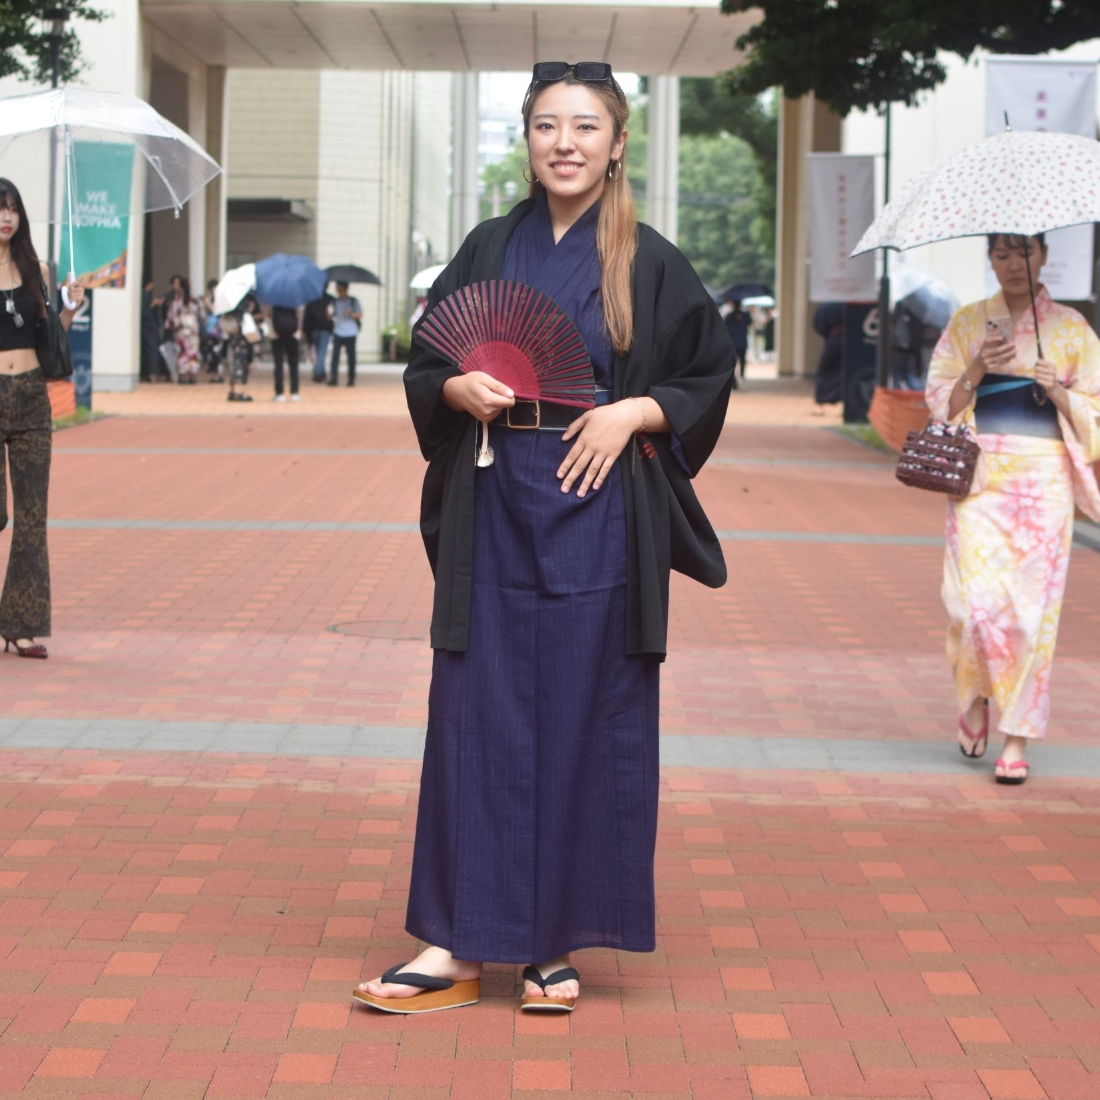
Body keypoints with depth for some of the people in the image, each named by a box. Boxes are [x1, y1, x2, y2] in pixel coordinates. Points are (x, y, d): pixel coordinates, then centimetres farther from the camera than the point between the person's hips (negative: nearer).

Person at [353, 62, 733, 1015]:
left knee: (583, 720, 1)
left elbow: (711, 376, 5)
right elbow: (424, 366, 13)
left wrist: (633, 412, -10)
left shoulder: (651, 265, 1)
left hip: (599, 517, -2)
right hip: (495, 515, 2)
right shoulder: (491, 249, 8)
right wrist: (461, 388, -9)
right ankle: (459, 943, 5)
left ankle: (556, 941, 11)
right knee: (478, 715, 0)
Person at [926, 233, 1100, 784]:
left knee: (1032, 607, -5)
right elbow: (940, 403, 6)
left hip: (1044, 479, 0)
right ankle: (975, 696, 20)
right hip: (979, 476, 0)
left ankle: (1017, 739, 3)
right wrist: (976, 372, -11)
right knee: (977, 600, -9)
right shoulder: (967, 324, 10)